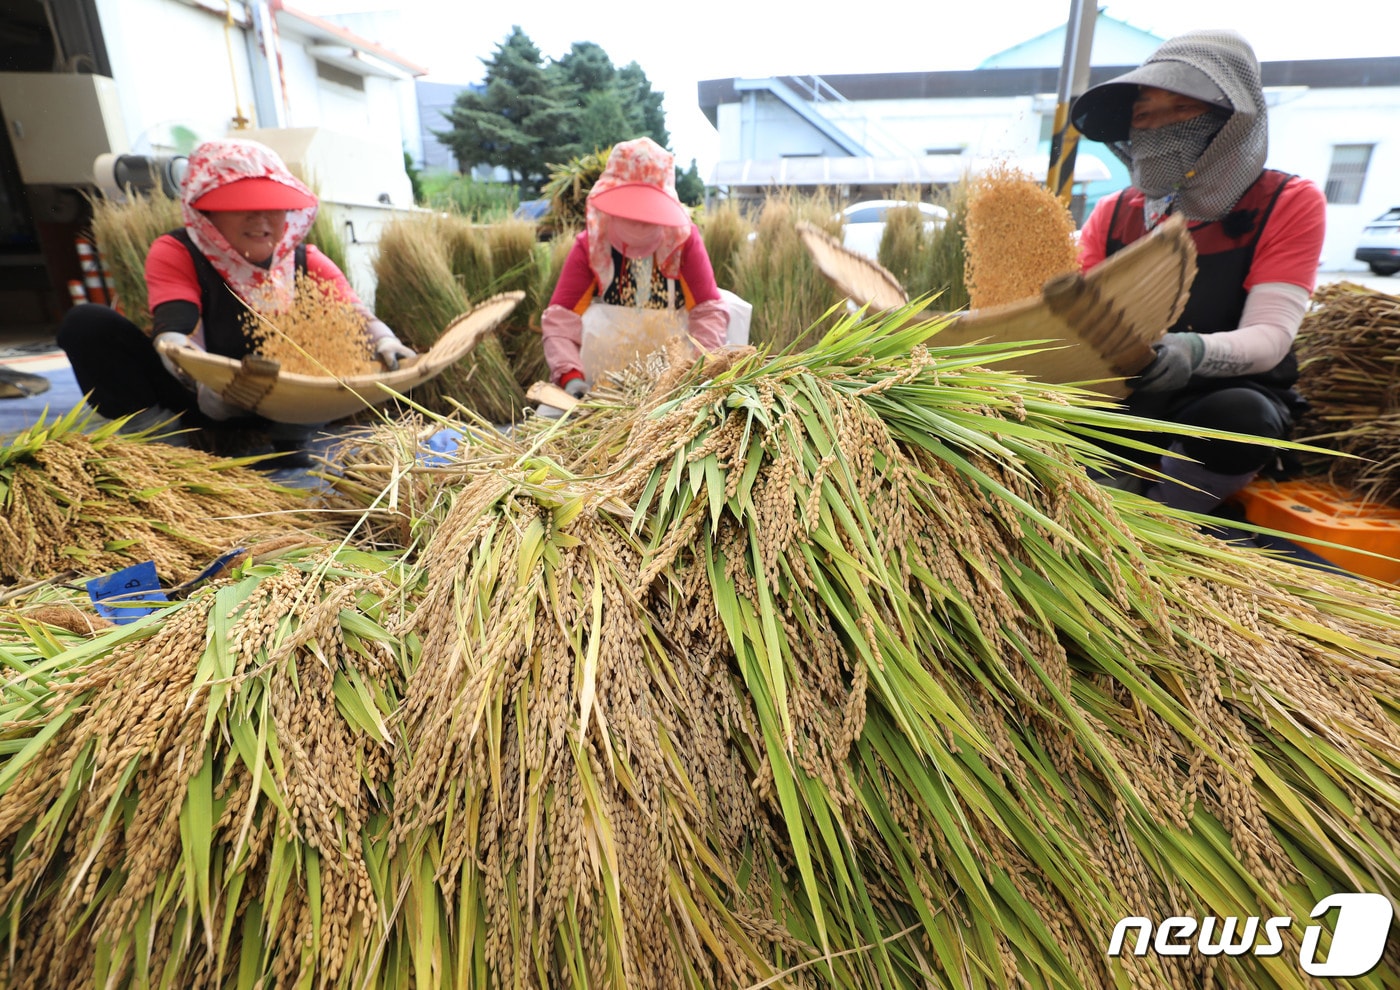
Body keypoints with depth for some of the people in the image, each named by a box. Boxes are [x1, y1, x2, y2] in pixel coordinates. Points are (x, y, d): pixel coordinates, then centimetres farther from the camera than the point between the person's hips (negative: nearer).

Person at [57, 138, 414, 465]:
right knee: (85, 323, -19)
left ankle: (289, 431, -17)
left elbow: (357, 317, -20)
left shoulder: (308, 263, -6)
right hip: (199, 395, -1)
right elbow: (175, 334, -30)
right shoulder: (175, 253, -13)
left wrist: (386, 345, -44)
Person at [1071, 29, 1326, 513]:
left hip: (1229, 395, -2)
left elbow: (1269, 337, -17)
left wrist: (1194, 351, -41)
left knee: (1240, 414, -36)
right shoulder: (1113, 214, 3)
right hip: (1123, 396, 2)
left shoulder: (1288, 204, -6)